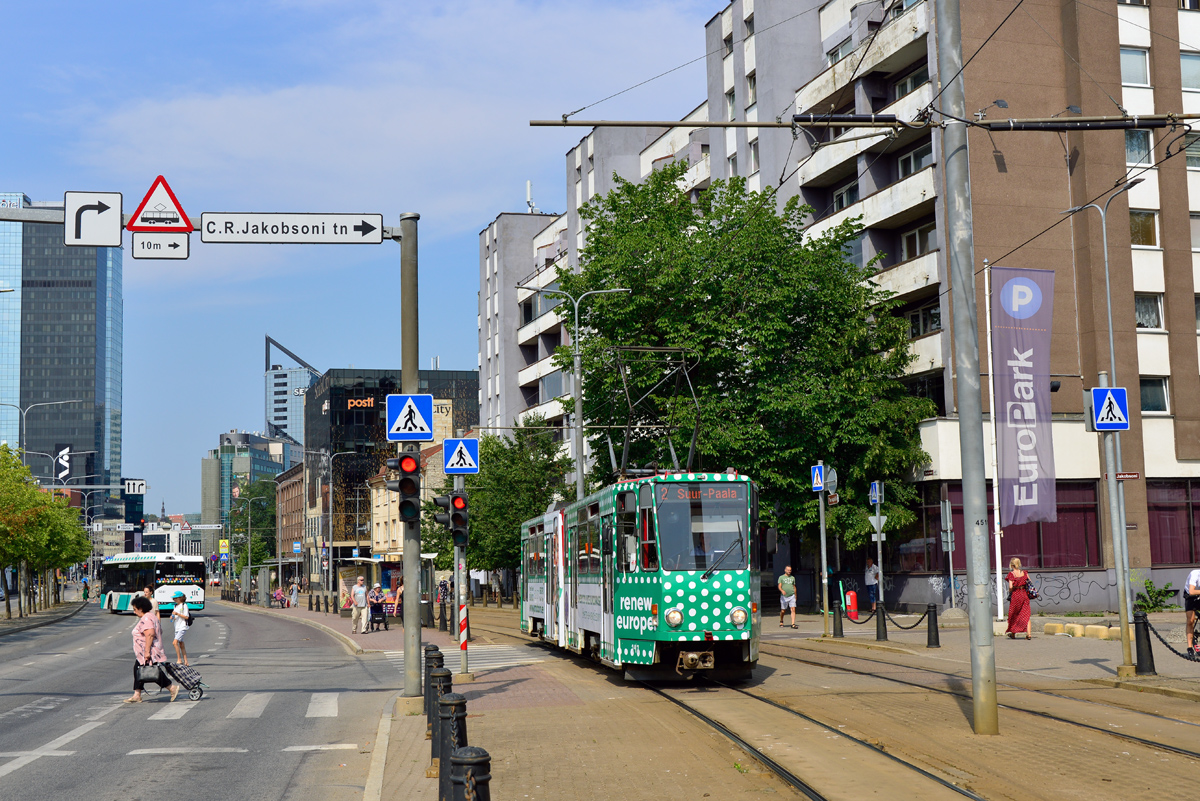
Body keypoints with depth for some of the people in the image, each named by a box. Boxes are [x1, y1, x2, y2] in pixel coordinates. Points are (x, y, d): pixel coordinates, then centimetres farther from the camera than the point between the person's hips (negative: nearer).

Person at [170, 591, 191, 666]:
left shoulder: (184, 605, -6)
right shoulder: (176, 606, 17)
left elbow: (186, 617, -11)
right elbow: (172, 617, 22)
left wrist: (177, 614, -17)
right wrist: (172, 616, -1)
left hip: (183, 628, -9)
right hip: (177, 628, 9)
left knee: (175, 642, -21)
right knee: (181, 645, 9)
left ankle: (179, 660, -17)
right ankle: (185, 661, 14)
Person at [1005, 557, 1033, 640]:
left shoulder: (1011, 574, -8)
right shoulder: (1024, 573, 3)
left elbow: (1010, 587, -16)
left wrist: (1010, 593, 3)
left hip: (1015, 595, -3)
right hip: (1024, 595, 3)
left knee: (1013, 615, 14)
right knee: (1026, 615, 2)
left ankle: (1013, 634, 23)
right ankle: (1029, 633, -11)